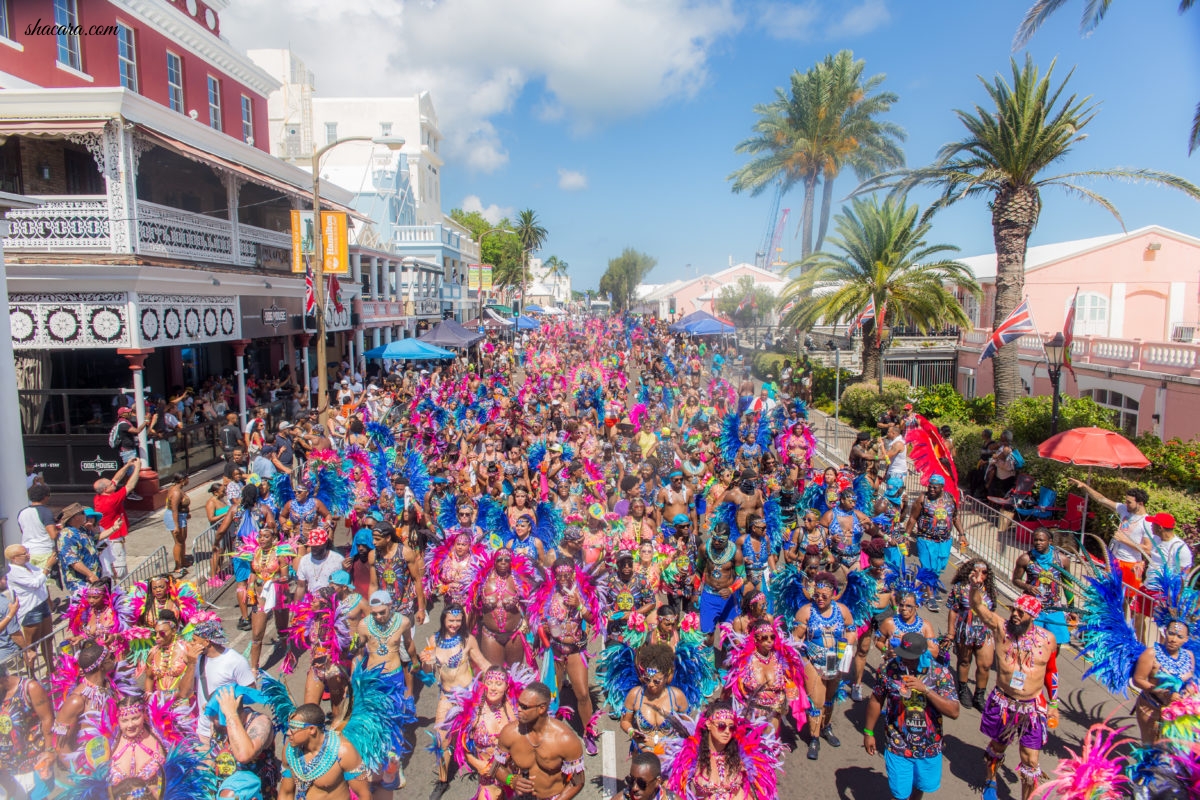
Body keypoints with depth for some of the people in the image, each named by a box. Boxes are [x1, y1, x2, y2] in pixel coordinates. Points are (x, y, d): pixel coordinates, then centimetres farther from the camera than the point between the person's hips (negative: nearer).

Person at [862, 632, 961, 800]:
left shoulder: (940, 673, -15)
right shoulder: (889, 669, -14)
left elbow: (954, 712, -21)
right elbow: (876, 701, -2)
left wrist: (925, 690, -32)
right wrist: (868, 732, 2)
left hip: (929, 747, 2)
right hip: (897, 747, -1)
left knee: (921, 786, 25)